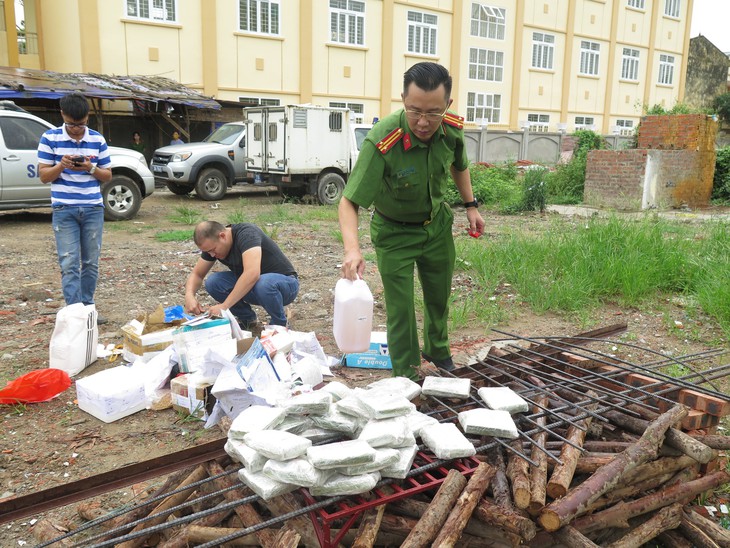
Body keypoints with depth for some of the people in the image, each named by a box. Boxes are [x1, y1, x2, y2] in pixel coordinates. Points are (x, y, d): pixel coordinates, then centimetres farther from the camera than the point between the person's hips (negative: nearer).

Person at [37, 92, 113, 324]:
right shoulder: (50, 138, 0)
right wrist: (61, 166, -19)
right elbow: (44, 176, 1)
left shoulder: (98, 140, 5)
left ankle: (88, 307, 19)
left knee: (91, 263, 8)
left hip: (93, 209, 2)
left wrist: (91, 168, -12)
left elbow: (107, 175, 9)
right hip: (64, 210, -2)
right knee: (69, 264, -5)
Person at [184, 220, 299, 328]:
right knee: (213, 282, -14)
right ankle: (246, 318, 7)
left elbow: (252, 274, -42)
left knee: (263, 284, -40)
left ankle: (279, 323, -10)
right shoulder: (211, 244, -6)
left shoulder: (246, 233, -28)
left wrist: (224, 306, -40)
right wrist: (189, 295, -19)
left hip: (286, 283, -7)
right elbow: (197, 274, 4)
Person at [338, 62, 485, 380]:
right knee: (400, 308, -3)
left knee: (439, 296, 21)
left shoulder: (452, 128, -19)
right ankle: (407, 375, 19)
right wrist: (352, 248, -49)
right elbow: (349, 201, -35)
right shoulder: (381, 141, -36)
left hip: (437, 223, 5)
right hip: (395, 232, -5)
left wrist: (470, 205, 6)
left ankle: (438, 351, 48)